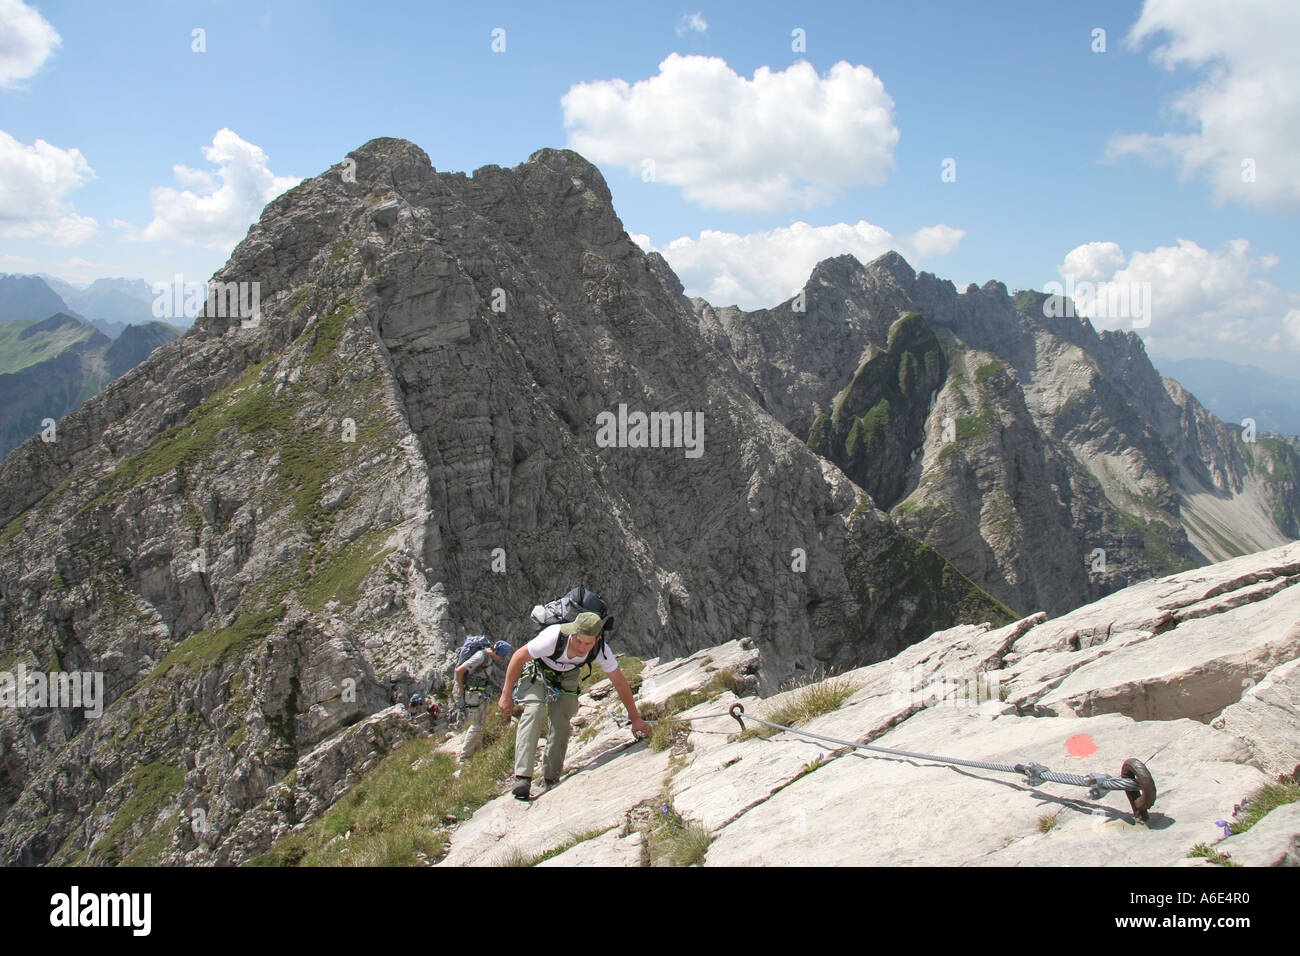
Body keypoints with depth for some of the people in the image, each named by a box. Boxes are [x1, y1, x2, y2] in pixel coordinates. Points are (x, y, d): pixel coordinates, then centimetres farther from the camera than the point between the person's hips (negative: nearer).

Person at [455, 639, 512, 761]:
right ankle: (464, 757, 0)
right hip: (474, 695, -9)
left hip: (483, 695, 9)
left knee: (482, 723, 15)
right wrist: (461, 689, -14)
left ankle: (477, 751, 25)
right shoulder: (481, 656, -22)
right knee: (477, 725, -6)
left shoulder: (490, 658, 7)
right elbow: (459, 670, -25)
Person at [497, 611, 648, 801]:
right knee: (533, 711, -24)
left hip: (566, 675, 3)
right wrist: (506, 695, -22)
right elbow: (518, 657, -26)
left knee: (561, 722, -8)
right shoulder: (553, 638, -41)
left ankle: (551, 778, 10)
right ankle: (522, 778, -27)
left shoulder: (601, 650, -31)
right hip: (537, 669, -3)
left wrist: (636, 719, -10)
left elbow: (619, 682, -16)